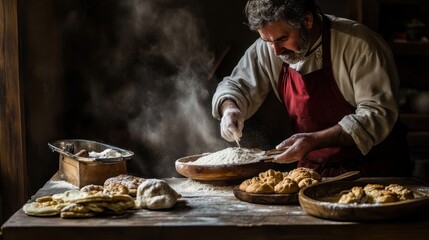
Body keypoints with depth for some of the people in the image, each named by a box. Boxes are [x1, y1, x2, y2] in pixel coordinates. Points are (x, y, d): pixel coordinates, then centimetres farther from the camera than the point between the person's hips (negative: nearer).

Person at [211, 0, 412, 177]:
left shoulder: (358, 44, -18)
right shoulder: (268, 48, -1)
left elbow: (378, 113, -20)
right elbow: (236, 85, 14)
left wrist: (315, 140, -28)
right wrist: (231, 108, -11)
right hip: (313, 168, 4)